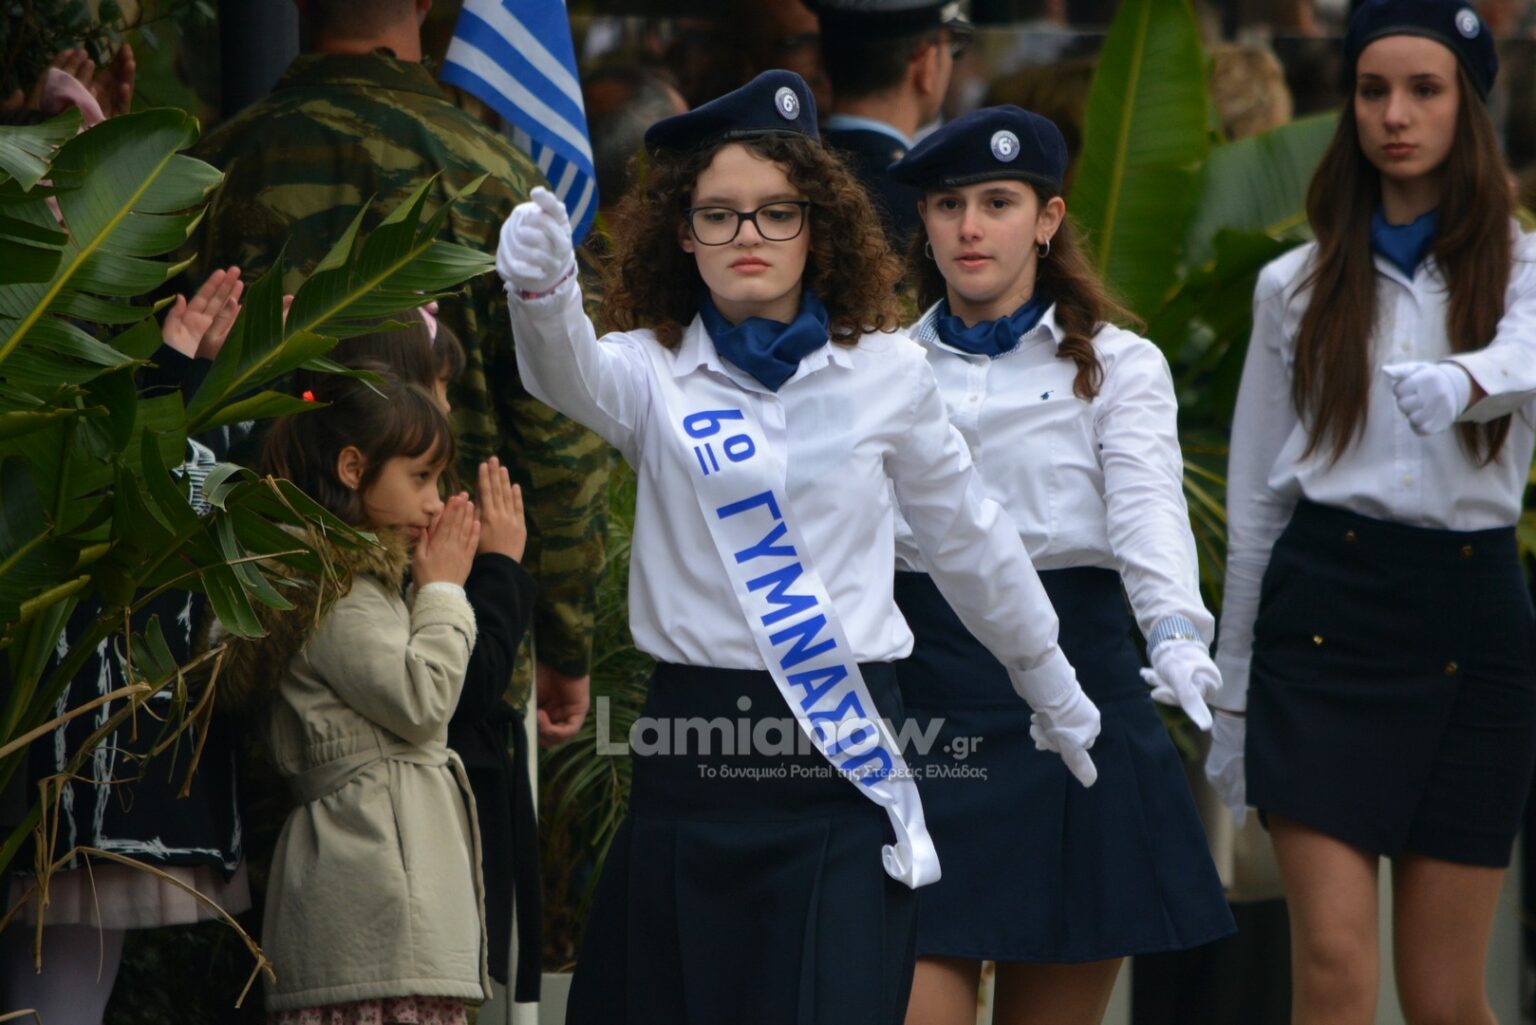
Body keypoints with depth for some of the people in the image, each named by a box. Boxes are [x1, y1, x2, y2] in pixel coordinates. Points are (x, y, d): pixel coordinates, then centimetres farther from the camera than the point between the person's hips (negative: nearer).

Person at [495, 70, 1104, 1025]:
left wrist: (1052, 687, 29)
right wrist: (542, 290, -48)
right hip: (695, 747, 0)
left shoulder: (885, 371, 4)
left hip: (850, 748, 0)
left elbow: (969, 538, 17)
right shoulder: (656, 370, 0)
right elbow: (572, 374, -24)